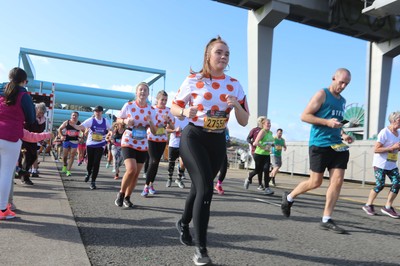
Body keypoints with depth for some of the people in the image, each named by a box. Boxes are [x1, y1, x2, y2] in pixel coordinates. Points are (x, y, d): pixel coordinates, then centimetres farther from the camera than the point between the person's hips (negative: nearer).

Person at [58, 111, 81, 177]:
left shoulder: (79, 124, -4)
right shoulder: (66, 122, 0)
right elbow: (60, 129, 9)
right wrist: (61, 136, -5)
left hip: (74, 141, -1)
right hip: (66, 140, 2)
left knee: (72, 156, -3)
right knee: (65, 155, 12)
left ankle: (68, 170, 3)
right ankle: (64, 166, 41)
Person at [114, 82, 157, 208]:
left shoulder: (151, 110, 1)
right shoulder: (128, 105, -5)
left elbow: (154, 132, 3)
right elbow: (118, 119, 7)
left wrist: (150, 122, -17)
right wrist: (125, 121, -14)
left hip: (142, 145, 4)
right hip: (128, 142, -3)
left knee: (136, 173, 8)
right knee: (131, 170, -19)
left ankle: (127, 197, 27)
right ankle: (121, 193, 7)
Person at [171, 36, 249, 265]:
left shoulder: (234, 85, 3)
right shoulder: (193, 80, -6)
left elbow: (244, 121, 3)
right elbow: (174, 107, 2)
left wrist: (236, 105, -18)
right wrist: (186, 112, -20)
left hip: (218, 141, 4)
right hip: (194, 137, -4)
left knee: (200, 187, 16)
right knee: (205, 188, -18)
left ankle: (184, 223, 44)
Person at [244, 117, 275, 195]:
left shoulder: (270, 132, 8)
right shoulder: (262, 131, -14)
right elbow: (256, 142, -25)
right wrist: (264, 148, -22)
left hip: (267, 155, 6)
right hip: (259, 154, -6)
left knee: (266, 170, -5)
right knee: (258, 170, 7)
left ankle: (267, 188, -2)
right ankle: (248, 179, 36)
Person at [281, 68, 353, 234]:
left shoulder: (343, 101, 20)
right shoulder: (322, 94, -3)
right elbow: (304, 116, -10)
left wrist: (343, 135, 10)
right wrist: (327, 122, -19)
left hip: (337, 146, 7)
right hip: (319, 145, -7)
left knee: (338, 181, -3)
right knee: (315, 182, -2)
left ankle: (326, 220, 6)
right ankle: (289, 197, 23)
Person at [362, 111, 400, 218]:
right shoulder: (384, 132, -14)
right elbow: (376, 149, -18)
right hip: (381, 164, -8)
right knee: (380, 185, -6)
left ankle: (388, 207, 8)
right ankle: (368, 205, 11)